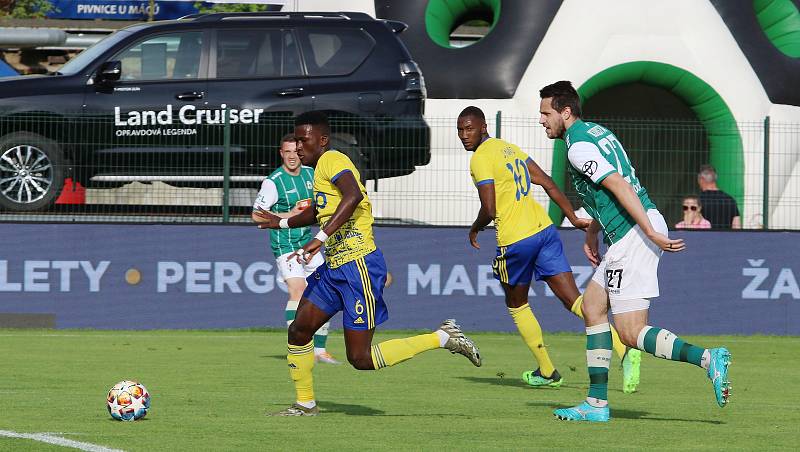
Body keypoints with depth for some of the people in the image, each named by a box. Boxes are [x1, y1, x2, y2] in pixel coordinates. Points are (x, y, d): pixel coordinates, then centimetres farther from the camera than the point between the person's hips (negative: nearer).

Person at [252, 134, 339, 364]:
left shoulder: (311, 174, 6)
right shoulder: (273, 181, -13)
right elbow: (257, 215, -14)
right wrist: (289, 215, -20)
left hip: (308, 242, 7)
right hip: (285, 245, -7)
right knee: (297, 291, -21)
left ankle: (320, 350, 16)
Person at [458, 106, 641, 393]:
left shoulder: (481, 159, -10)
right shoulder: (508, 148, 17)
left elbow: (489, 210, -16)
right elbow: (548, 184, 17)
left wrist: (474, 230, 5)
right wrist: (573, 218, 17)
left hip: (515, 240, -7)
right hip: (544, 229, 7)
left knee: (516, 305, 17)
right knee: (573, 300, -2)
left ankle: (547, 372, 23)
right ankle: (625, 349, -20)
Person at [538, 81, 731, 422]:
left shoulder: (578, 146, -13)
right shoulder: (597, 131, 18)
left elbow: (620, 186, -21)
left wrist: (651, 232, -24)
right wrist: (591, 234, 30)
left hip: (634, 236, -10)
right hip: (633, 233, 10)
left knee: (632, 334, -8)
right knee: (592, 305, 17)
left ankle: (708, 358, -22)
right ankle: (597, 404, 16)